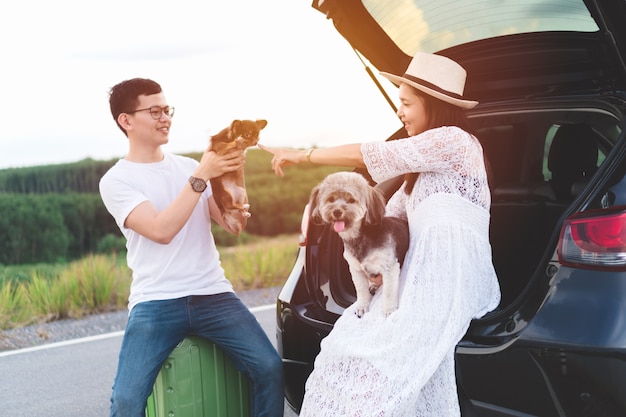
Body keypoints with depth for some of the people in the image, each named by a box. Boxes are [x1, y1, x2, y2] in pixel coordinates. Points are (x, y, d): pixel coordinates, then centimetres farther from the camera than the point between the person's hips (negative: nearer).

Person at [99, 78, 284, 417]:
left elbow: (234, 223, 5)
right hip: (155, 303, -3)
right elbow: (161, 230, -16)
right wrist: (201, 176, -17)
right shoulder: (115, 181, -1)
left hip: (212, 294, 3)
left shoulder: (188, 166, 12)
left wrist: (231, 171, -8)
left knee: (269, 368, -14)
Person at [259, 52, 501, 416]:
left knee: (387, 366, -12)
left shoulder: (453, 139, -9)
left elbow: (369, 156, -9)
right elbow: (394, 211, 17)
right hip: (423, 272, 10)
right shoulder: (429, 157, 22)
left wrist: (302, 155, -2)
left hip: (447, 278, -10)